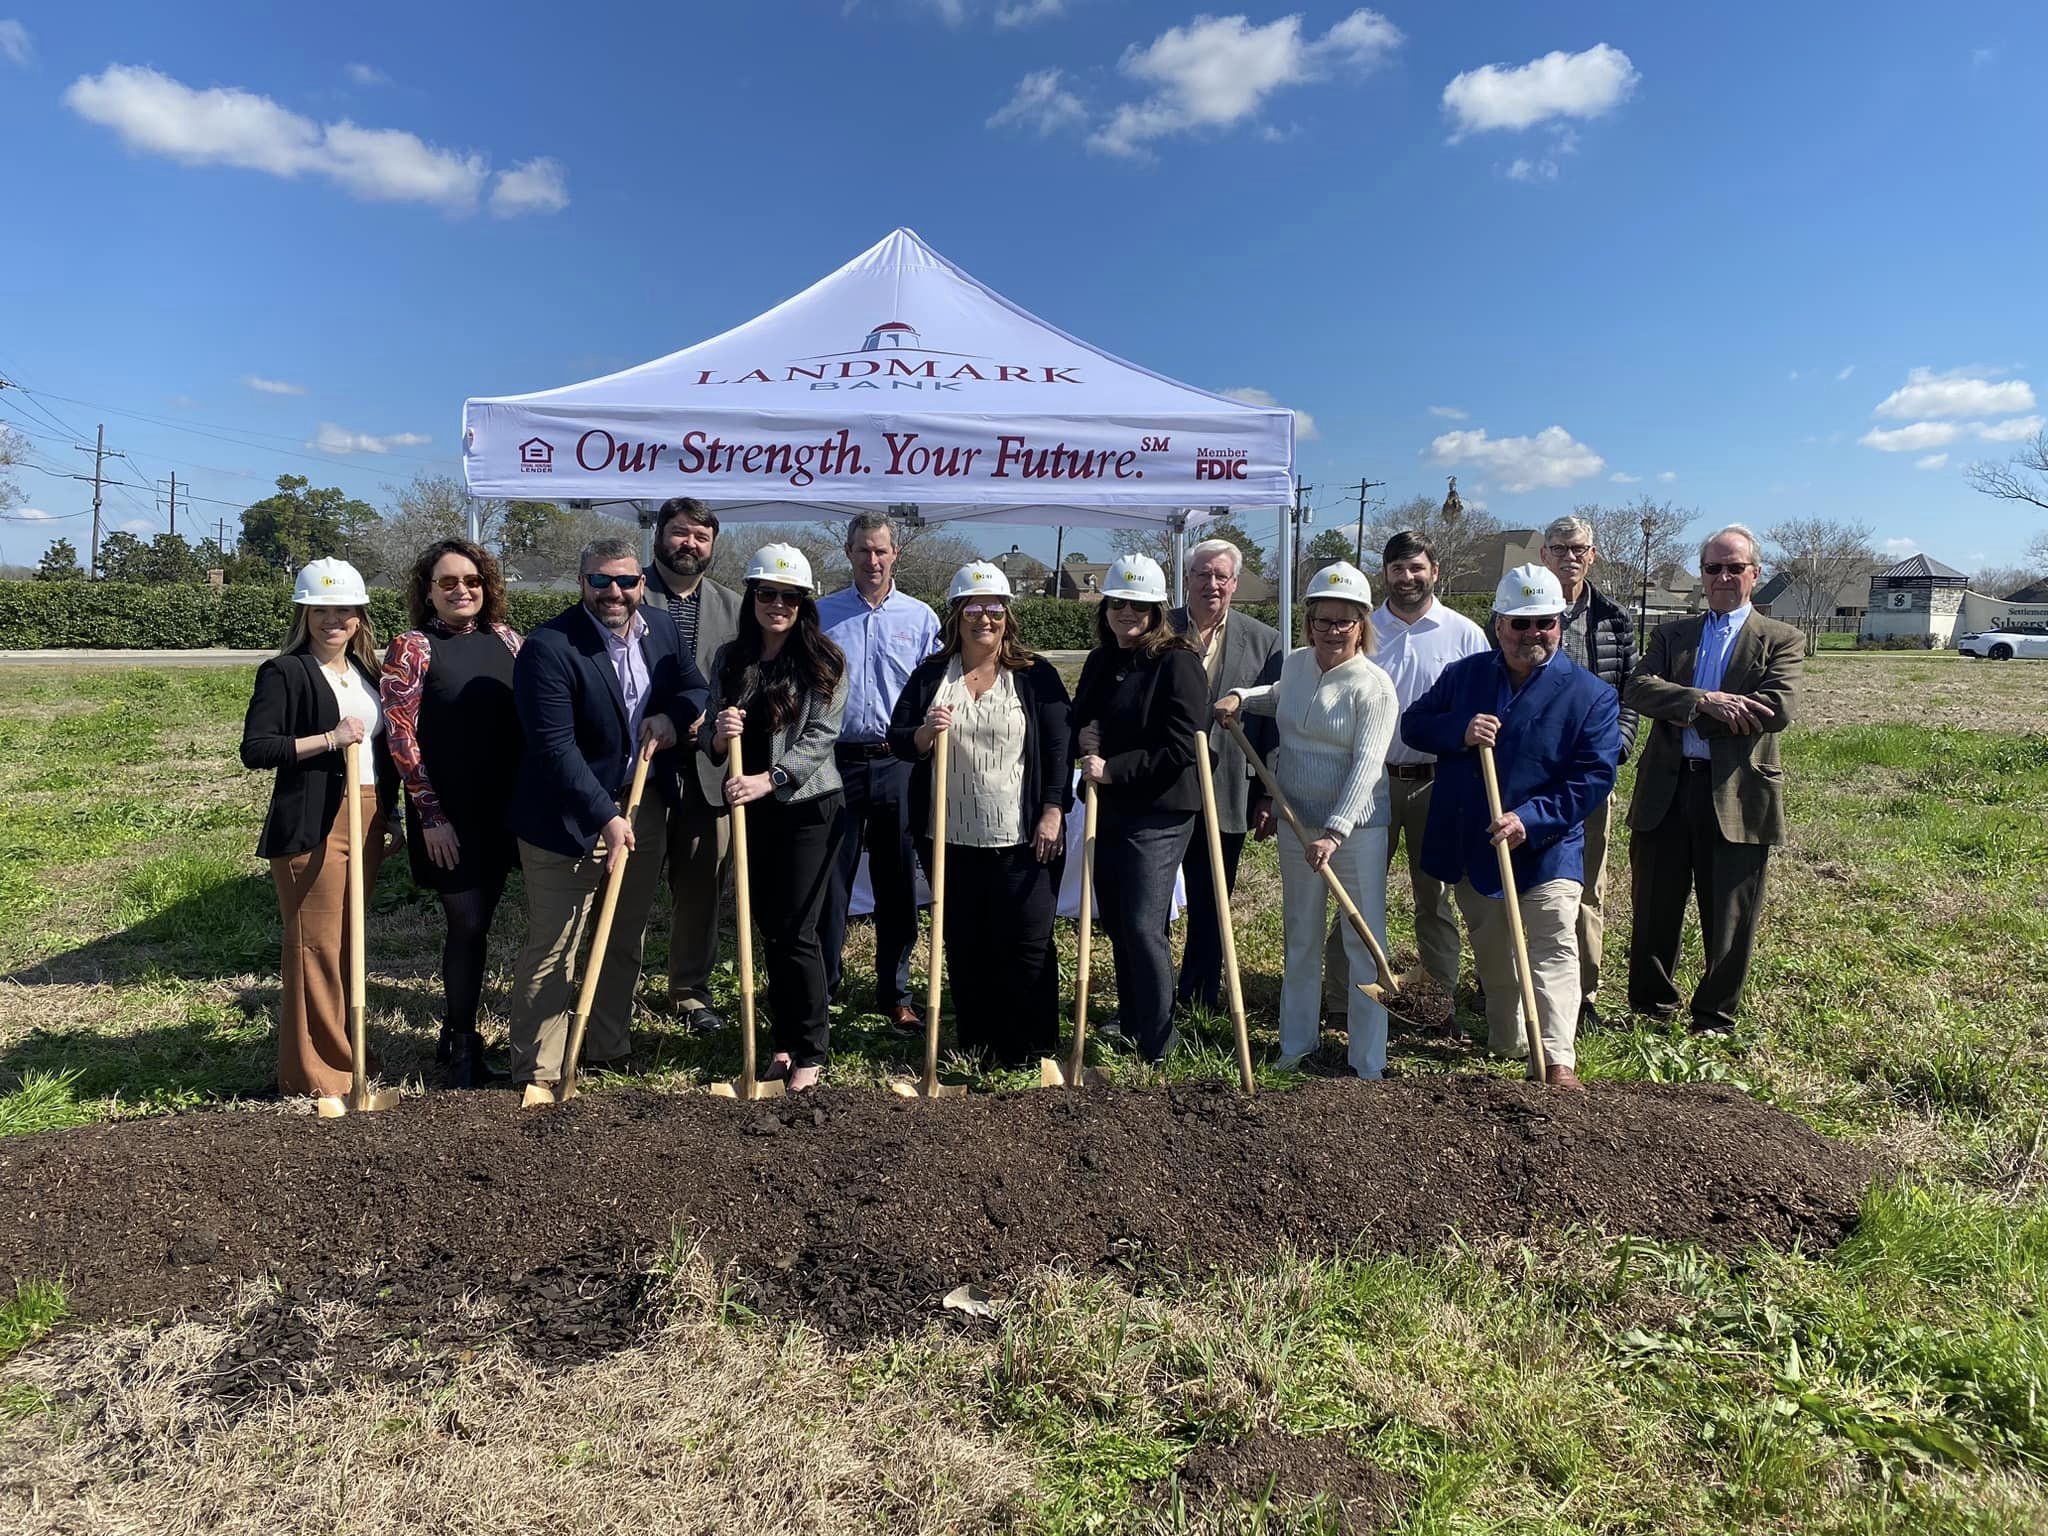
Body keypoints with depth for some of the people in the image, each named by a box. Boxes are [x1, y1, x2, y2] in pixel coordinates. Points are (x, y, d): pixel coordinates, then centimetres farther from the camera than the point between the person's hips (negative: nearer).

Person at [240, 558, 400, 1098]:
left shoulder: (365, 672, 15)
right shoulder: (285, 673, -6)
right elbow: (255, 749, -14)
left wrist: (386, 818, 17)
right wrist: (331, 738, -21)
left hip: (366, 820, 7)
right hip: (312, 826, -7)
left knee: (349, 941, 14)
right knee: (316, 946, -3)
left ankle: (343, 1051, 26)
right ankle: (312, 1070, 7)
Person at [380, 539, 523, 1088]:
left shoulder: (504, 639, 7)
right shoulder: (412, 648, -6)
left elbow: (527, 718, 12)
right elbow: (401, 737, -9)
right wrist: (431, 814, -12)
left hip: (502, 807, 5)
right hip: (447, 814, -5)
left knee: (480, 921, 11)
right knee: (467, 924, -2)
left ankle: (457, 1035, 26)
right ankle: (461, 1043, 16)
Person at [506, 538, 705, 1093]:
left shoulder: (662, 627, 2)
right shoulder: (549, 648, -19)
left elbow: (695, 686, 14)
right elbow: (555, 748, -22)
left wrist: (671, 714, -9)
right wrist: (606, 818, -25)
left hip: (646, 807, 7)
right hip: (570, 818, -7)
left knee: (626, 941, 18)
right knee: (552, 952, 0)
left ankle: (608, 1050, 35)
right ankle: (537, 1074, 12)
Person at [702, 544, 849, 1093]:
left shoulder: (824, 662, -7)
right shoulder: (729, 658, 6)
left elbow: (820, 738, -13)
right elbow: (710, 735, 8)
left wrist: (766, 779, -26)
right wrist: (717, 734, -17)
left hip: (808, 806, -5)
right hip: (752, 809, 5)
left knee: (795, 931, -5)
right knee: (768, 926, 12)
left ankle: (811, 1051, 9)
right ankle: (786, 1037, 26)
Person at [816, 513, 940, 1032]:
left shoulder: (920, 618, 7)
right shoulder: (822, 615, 7)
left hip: (898, 763, 0)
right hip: (836, 761, 0)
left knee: (897, 883, 7)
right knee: (830, 878, 4)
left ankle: (895, 994, 17)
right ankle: (821, 985, 17)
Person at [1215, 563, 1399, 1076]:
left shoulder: (1375, 687, -15)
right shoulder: (1294, 664, 4)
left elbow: (1366, 765, -22)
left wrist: (1335, 832, -29)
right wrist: (1239, 697, 11)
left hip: (1356, 826, -6)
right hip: (1296, 821, 6)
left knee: (1365, 941, -1)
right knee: (1300, 938, 15)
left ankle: (1369, 1061, 9)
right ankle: (1295, 1044, 29)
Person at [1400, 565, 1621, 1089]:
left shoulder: (1590, 694, -8)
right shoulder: (1464, 675, 3)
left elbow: (1595, 775, -13)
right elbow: (1413, 723, 4)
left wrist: (1531, 820, -23)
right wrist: (1459, 732, -17)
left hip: (1546, 849, -4)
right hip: (1470, 845, 4)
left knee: (1553, 951, -8)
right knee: (1491, 953, 18)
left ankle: (1557, 1058, -7)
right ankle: (1505, 1042, 34)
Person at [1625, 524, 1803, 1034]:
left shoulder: (1782, 641, 4)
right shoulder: (1672, 634, 13)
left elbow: (1777, 709, -13)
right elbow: (1640, 688, -5)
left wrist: (1685, 718, -14)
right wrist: (1704, 702, -20)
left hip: (1737, 796, -2)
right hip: (1665, 792, 2)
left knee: (1729, 923, 7)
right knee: (1654, 914, 11)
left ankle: (1714, 1021, 23)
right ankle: (1650, 1012, 27)